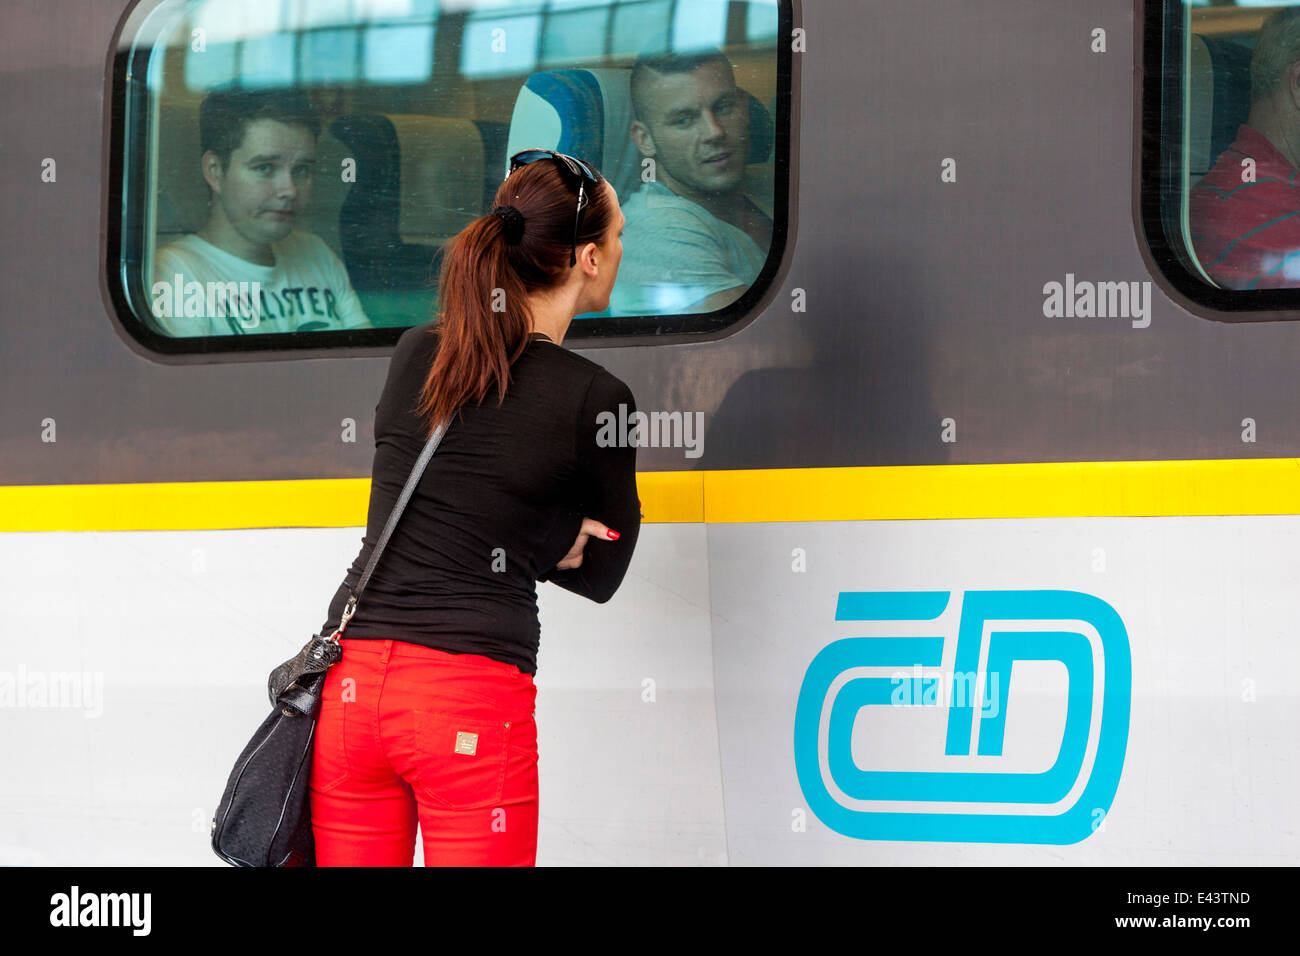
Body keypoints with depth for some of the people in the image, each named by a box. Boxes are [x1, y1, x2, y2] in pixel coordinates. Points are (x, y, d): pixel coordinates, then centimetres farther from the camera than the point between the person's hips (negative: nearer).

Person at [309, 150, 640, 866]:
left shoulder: (414, 353, 8)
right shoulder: (597, 401, -5)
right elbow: (600, 576, 8)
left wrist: (544, 536, 9)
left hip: (350, 683, 4)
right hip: (473, 703, -4)